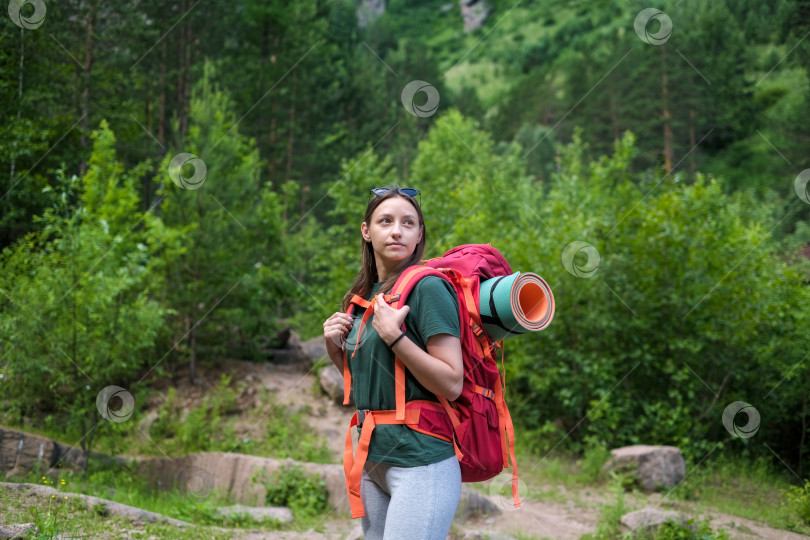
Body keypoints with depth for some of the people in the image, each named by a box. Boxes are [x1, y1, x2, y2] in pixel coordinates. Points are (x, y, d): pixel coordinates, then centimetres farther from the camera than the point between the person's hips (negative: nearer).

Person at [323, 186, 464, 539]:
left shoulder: (428, 288, -10)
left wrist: (392, 335, -20)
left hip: (420, 458, -8)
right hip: (372, 457, 8)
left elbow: (451, 385, -16)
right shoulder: (365, 296, 12)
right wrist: (335, 349, 4)